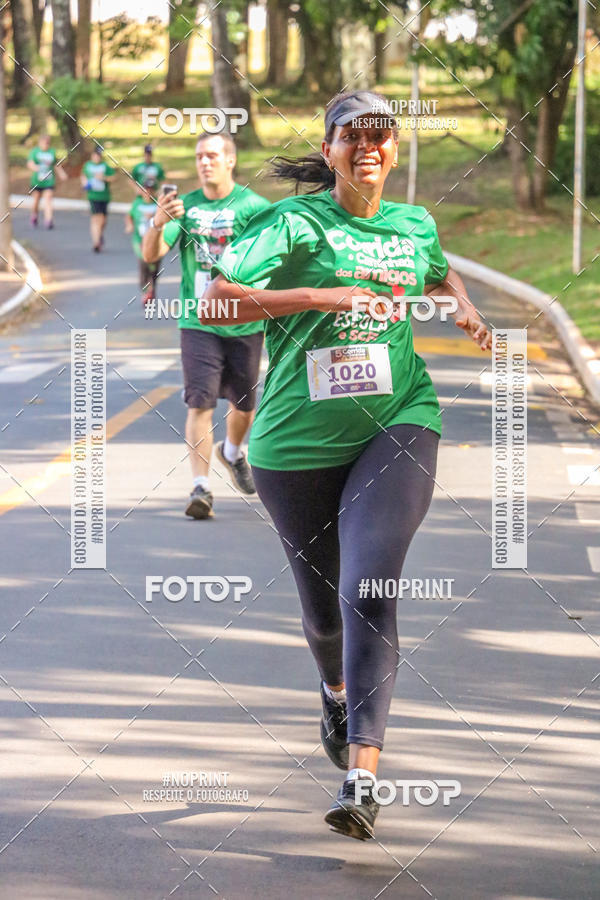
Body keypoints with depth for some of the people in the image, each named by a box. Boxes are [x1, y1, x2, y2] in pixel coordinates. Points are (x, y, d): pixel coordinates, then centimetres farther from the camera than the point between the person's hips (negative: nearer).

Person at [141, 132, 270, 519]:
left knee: (244, 404, 14)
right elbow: (151, 255, -6)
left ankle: (233, 451, 45)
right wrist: (158, 223, -26)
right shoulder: (186, 207, 2)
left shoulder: (254, 206, -5)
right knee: (200, 403, -10)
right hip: (198, 322, 0)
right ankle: (201, 488, -11)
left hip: (245, 323, 0)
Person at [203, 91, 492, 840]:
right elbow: (215, 300, -18)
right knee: (322, 603, 14)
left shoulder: (415, 225, 9)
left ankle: (362, 778, -26)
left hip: (397, 425, 1)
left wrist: (464, 307, 12)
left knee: (370, 590, -20)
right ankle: (336, 690, 52)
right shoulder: (294, 223, -5)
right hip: (299, 441, 0)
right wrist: (315, 297, -26)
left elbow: (440, 273, 34)